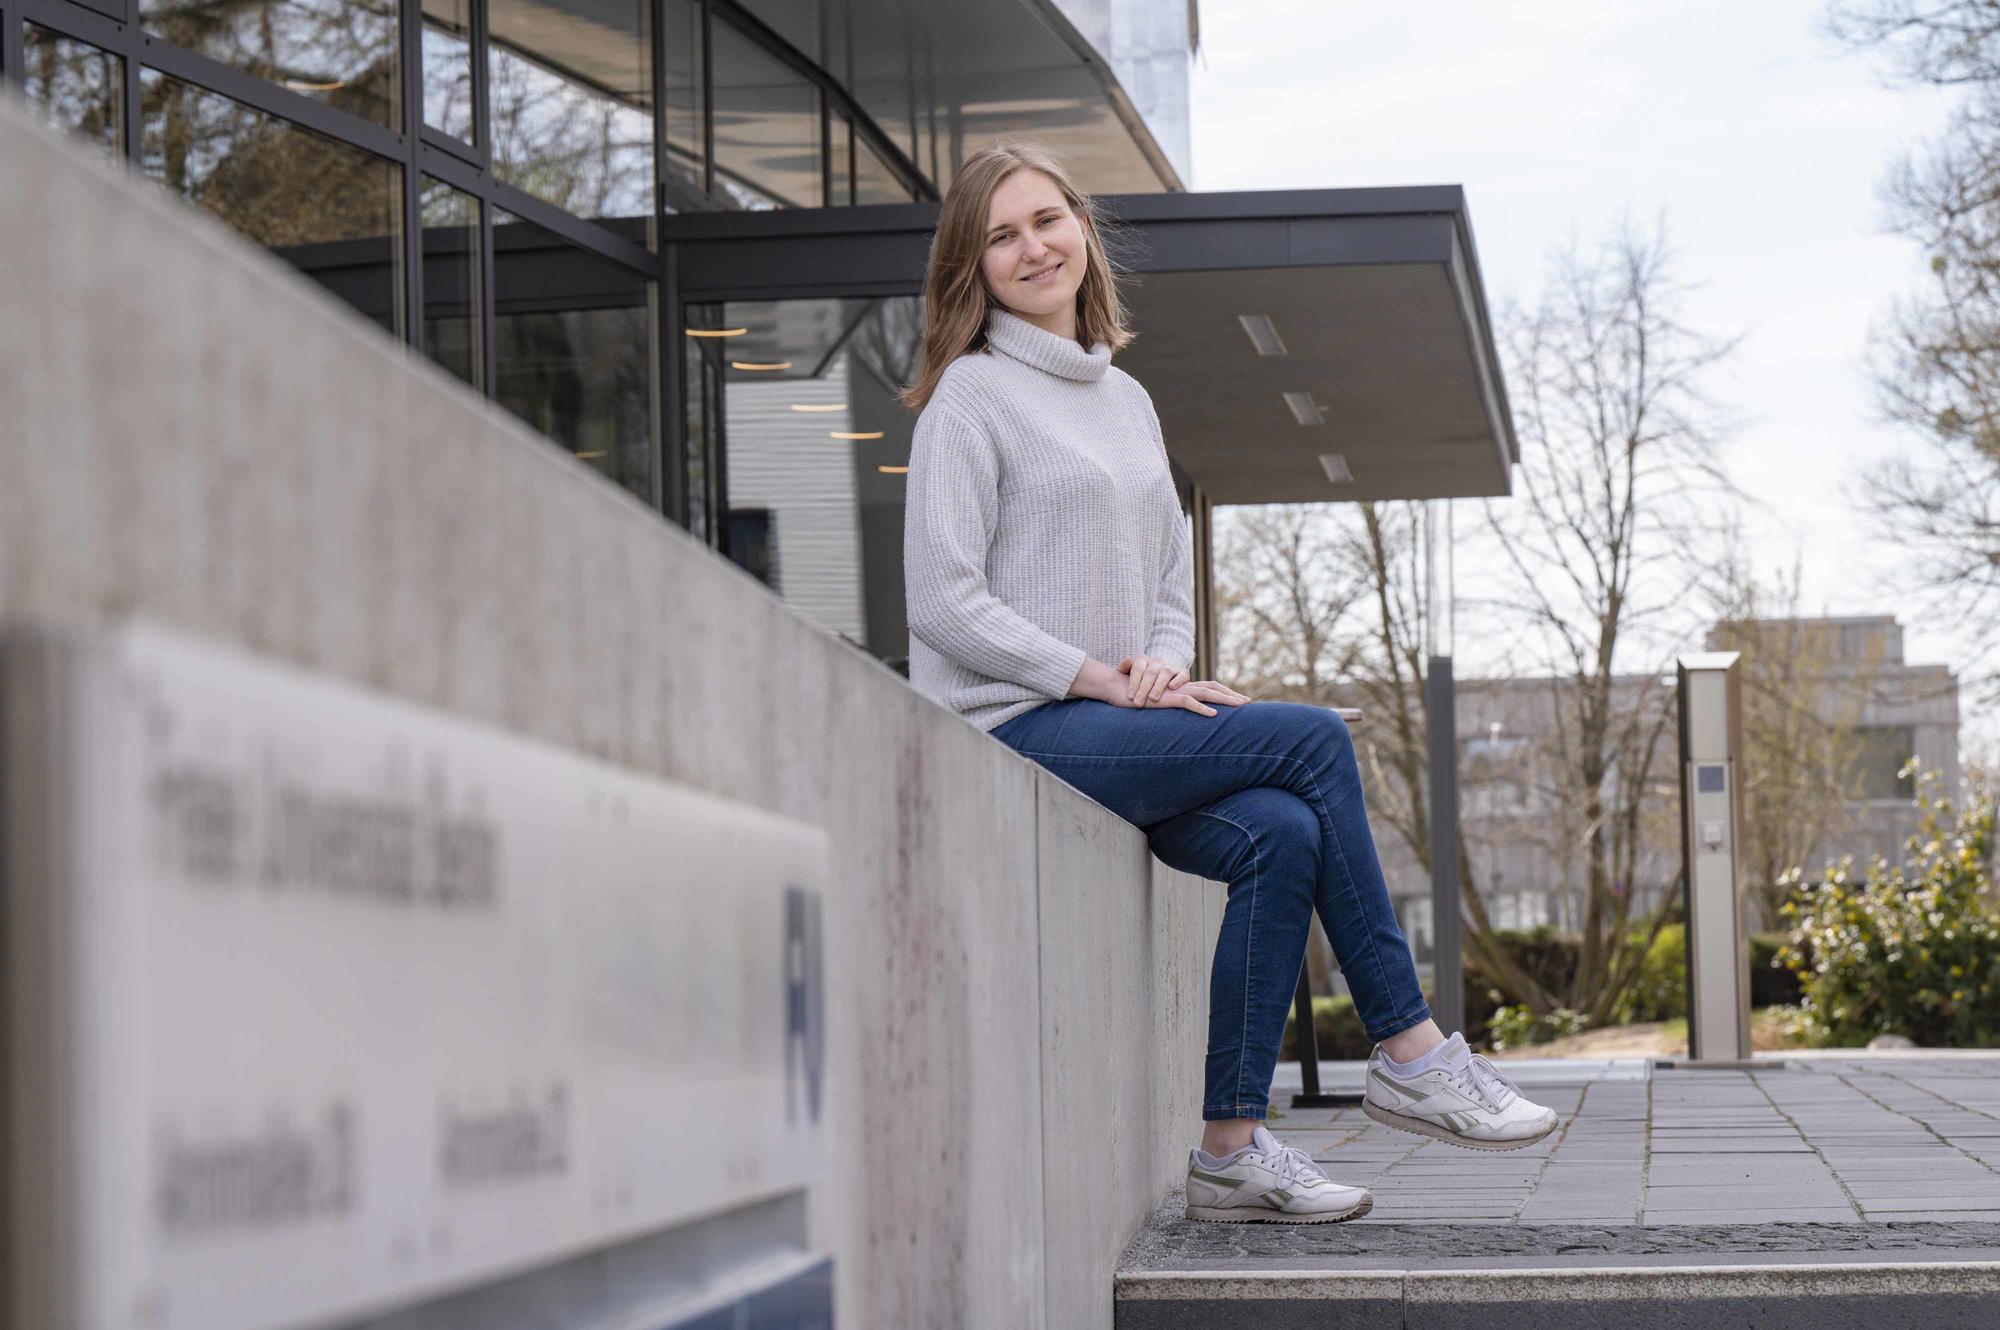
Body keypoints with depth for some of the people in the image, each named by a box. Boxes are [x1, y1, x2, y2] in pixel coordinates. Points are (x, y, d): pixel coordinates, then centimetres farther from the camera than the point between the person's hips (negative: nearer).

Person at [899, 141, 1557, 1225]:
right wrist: (1105, 680, -15)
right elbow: (943, 603, -11)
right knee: (1314, 741, -19)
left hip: (1118, 730, 7)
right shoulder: (969, 397, -3)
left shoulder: (1127, 401, 20)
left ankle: (1231, 1148, -17)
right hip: (1014, 732, -7)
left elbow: (1171, 577, 22)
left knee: (1284, 834, -20)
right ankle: (1408, 1053, -11)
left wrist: (1166, 663, -1)